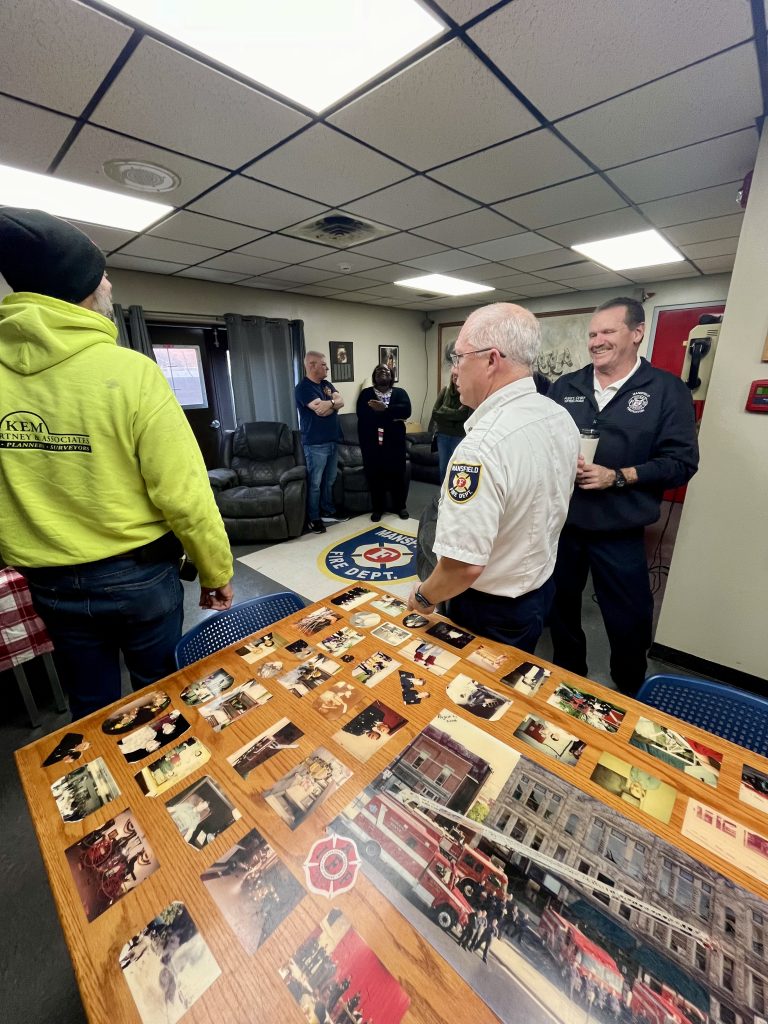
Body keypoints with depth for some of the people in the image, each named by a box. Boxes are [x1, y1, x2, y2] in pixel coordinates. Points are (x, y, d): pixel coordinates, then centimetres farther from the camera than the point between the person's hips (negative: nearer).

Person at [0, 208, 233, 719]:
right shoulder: (129, 371, -19)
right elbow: (185, 495, -21)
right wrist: (217, 572, -7)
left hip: (50, 583, 4)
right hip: (140, 574, -3)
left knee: (91, 707, 24)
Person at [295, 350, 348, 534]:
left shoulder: (327, 384, 14)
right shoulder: (303, 388, -13)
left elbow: (341, 402, 2)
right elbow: (320, 410, -23)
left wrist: (328, 403, -15)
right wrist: (333, 403, -5)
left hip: (332, 441, 8)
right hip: (315, 444, -8)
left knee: (329, 480, 16)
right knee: (315, 483, 1)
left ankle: (328, 511, 29)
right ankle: (313, 518, 12)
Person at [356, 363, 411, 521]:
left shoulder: (400, 392, 8)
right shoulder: (366, 393, 5)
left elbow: (406, 410, -11)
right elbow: (362, 414, -12)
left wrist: (385, 409, -23)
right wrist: (392, 416, -13)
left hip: (395, 441, 1)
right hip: (371, 442, 0)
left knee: (398, 474, 6)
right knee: (374, 476, 6)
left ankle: (400, 506, 24)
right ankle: (378, 508, 21)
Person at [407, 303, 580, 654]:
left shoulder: (482, 445, -33)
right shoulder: (562, 418, -4)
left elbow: (464, 565, -32)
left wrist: (424, 596, -13)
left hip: (492, 611, -7)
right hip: (542, 586, 8)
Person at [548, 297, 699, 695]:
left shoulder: (667, 390, -3)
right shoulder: (565, 386, 6)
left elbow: (681, 461, -7)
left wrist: (617, 477, -19)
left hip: (619, 532, -3)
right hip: (560, 522, 4)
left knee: (628, 621, 11)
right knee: (561, 606, 18)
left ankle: (631, 697, 39)